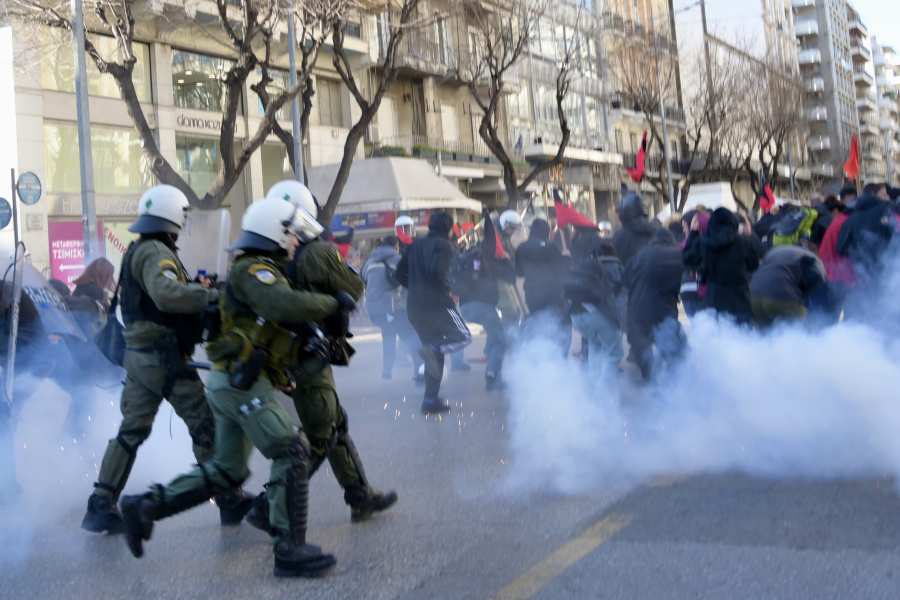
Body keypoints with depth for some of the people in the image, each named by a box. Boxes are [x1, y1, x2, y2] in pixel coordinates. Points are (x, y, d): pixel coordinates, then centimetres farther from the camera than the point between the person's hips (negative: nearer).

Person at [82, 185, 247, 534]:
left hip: (138, 354, 9)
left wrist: (197, 288, 6)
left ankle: (100, 508, 14)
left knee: (131, 430, 12)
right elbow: (167, 294, -34)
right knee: (205, 426, 1)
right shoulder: (156, 253, -16)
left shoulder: (137, 251, 16)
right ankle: (230, 502, 9)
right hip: (165, 357, -9)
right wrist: (209, 295, -25)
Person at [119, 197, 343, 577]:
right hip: (244, 383, -10)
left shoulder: (262, 273, 21)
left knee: (225, 471, 13)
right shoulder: (254, 270, -12)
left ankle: (146, 507, 16)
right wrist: (331, 304, -22)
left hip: (229, 383, 10)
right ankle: (289, 551, -9)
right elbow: (284, 305, -32)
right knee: (292, 455, -10)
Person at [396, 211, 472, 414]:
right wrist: (448, 290, -6)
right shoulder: (443, 245, -5)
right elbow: (437, 271, -20)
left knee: (435, 355, 14)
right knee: (463, 336, 1)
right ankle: (432, 349, -27)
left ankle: (431, 399, 9)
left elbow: (400, 271, 14)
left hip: (414, 306, 8)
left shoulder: (416, 245, 16)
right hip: (437, 303, -7)